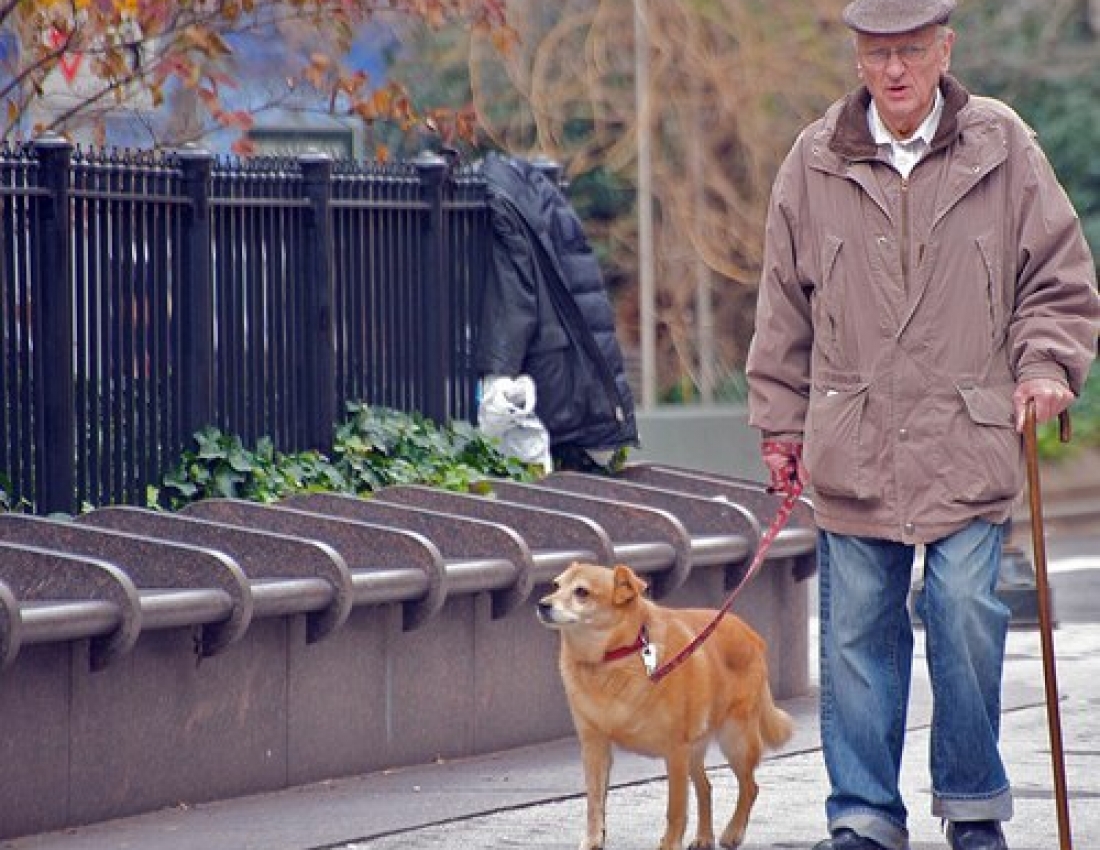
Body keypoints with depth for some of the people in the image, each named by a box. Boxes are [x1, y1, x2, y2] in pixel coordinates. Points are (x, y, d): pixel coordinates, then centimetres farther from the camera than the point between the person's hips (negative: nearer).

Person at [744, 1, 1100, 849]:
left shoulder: (1004, 151, 3)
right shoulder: (816, 165, 6)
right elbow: (785, 307, 14)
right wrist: (781, 423, 13)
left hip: (970, 440, -1)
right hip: (853, 447, 2)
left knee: (967, 616, -5)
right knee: (857, 630, 3)